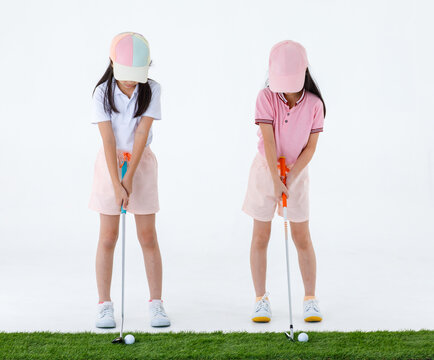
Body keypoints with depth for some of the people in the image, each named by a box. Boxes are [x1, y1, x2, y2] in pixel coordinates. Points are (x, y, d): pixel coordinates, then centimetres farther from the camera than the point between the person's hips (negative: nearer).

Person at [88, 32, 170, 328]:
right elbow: (108, 138, -15)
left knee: (148, 237, 1)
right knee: (108, 237, 1)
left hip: (142, 162, 1)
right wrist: (116, 183, -21)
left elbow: (142, 133, -14)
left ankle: (156, 304, 10)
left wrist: (129, 177, -19)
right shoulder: (103, 92, -10)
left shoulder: (152, 90, -8)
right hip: (111, 162, 0)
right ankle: (105, 306, 9)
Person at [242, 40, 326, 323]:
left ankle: (310, 300, 15)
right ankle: (261, 300, 14)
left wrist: (291, 177, -19)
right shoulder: (267, 98, -14)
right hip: (266, 170, -1)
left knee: (302, 238, 3)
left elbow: (311, 147, -9)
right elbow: (268, 141, -19)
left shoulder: (314, 104, -10)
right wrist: (275, 180, -24)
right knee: (260, 238, 3)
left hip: (297, 172, 1)